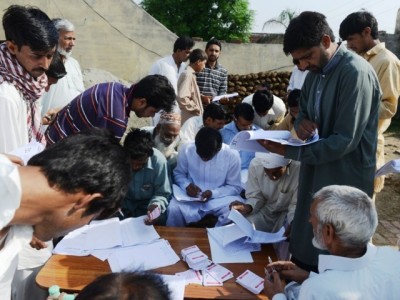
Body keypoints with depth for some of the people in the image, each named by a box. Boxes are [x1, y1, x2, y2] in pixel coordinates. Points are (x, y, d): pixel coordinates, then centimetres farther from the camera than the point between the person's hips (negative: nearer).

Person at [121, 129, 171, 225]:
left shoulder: (159, 160, -25)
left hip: (147, 206, 0)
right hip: (123, 207, 1)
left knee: (160, 220, -25)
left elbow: (163, 193, -13)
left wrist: (156, 205, -34)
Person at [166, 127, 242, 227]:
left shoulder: (232, 155, -15)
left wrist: (213, 193, -22)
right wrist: (187, 185, -16)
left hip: (219, 198, 0)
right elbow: (178, 173, 5)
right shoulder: (186, 150, -12)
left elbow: (235, 187, -7)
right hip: (190, 198, 1)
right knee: (174, 209, -28)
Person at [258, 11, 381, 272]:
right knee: (304, 248, 20)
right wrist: (301, 122, -8)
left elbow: (345, 141, -24)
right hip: (315, 174, 8)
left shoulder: (356, 73, -21)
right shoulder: (316, 71, 6)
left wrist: (288, 151, -23)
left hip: (344, 182, -8)